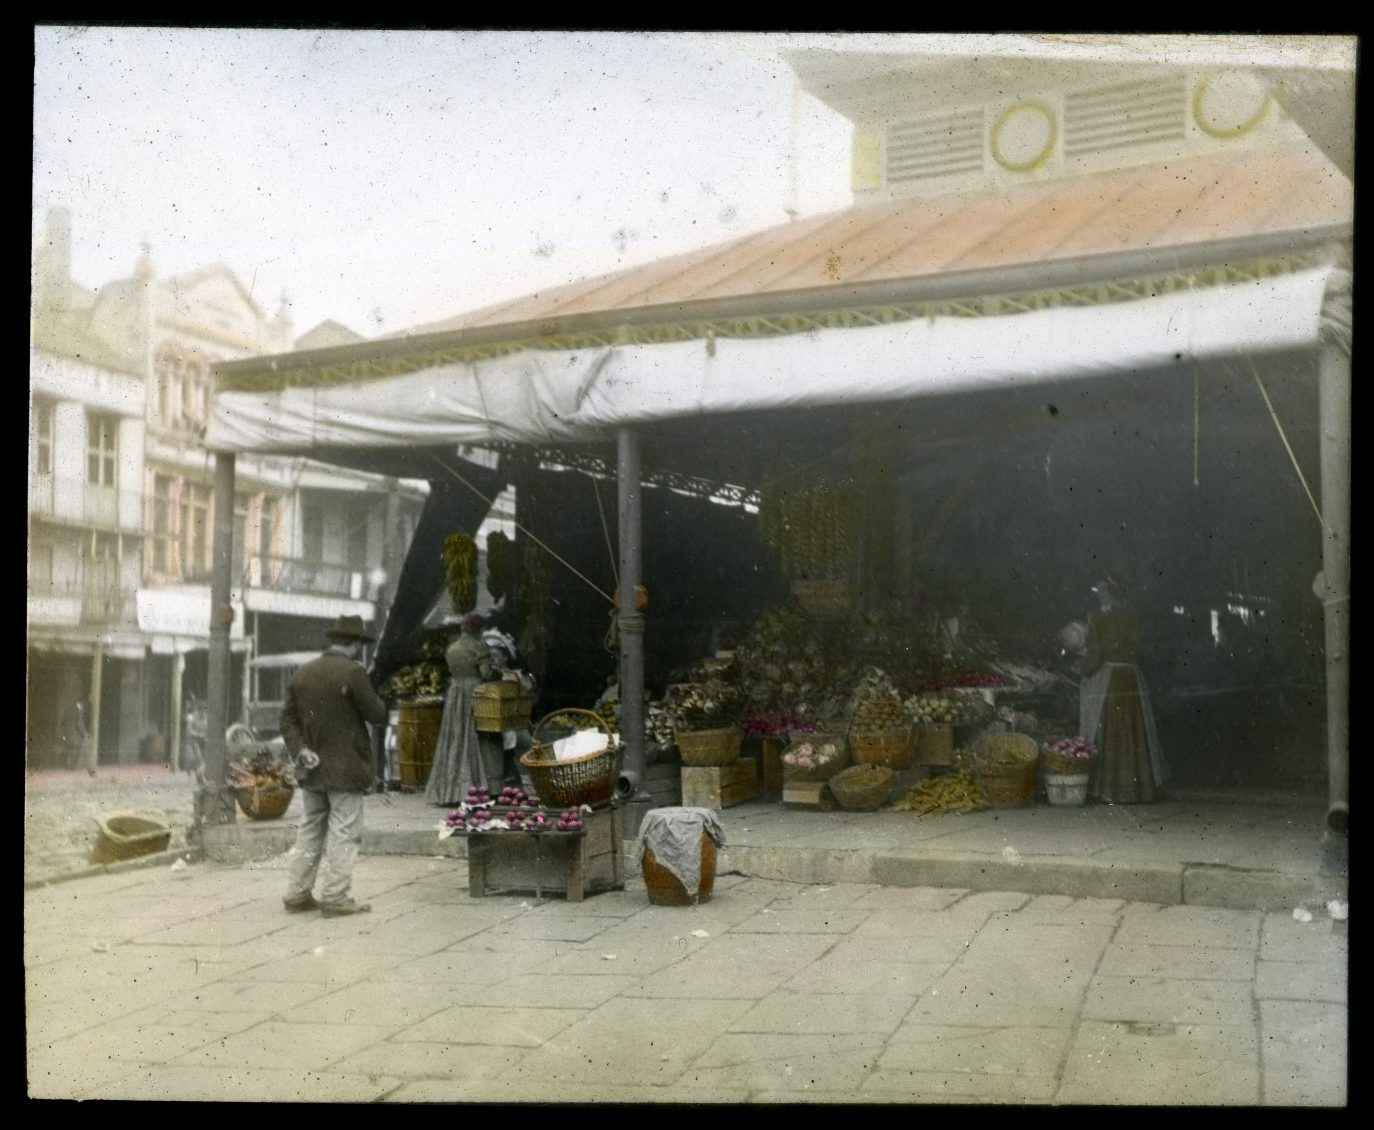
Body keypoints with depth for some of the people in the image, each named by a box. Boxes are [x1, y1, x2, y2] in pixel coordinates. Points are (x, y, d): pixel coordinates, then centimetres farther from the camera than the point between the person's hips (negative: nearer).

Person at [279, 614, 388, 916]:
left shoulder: (302, 673, 8)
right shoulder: (353, 673, -14)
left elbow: (288, 718, 6)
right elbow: (376, 714, -10)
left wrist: (299, 750, 0)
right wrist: (377, 701, 9)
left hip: (312, 769, 7)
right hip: (345, 769, -7)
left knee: (310, 831, 15)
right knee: (344, 833, -1)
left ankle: (298, 894, 17)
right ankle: (335, 898, -1)